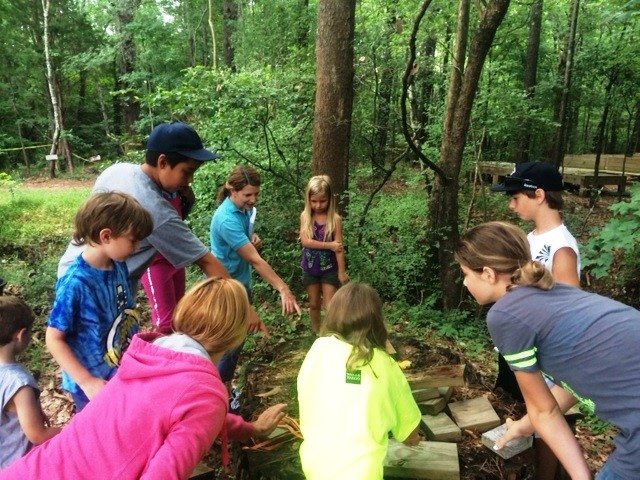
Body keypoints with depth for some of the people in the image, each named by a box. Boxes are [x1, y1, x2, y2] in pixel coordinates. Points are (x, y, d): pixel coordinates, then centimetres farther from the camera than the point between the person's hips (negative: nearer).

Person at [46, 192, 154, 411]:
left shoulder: (118, 266, -8)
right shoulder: (75, 283, -27)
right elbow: (54, 339, -20)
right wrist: (86, 382, -21)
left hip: (128, 373, 6)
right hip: (96, 384, -6)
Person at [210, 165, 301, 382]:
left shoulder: (244, 207, -1)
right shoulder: (227, 220, -29)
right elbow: (255, 260, -33)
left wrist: (253, 239, -5)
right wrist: (283, 289, -36)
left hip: (241, 282, 9)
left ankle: (223, 382, 40)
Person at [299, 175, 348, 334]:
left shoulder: (335, 219, -14)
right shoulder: (305, 216, -8)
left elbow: (339, 247, -12)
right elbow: (305, 241, -19)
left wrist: (342, 272, -10)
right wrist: (329, 245, -23)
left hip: (329, 268, -2)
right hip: (310, 267, 3)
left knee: (329, 306, 1)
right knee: (314, 304, 17)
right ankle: (317, 334, 37)